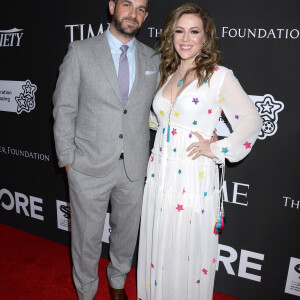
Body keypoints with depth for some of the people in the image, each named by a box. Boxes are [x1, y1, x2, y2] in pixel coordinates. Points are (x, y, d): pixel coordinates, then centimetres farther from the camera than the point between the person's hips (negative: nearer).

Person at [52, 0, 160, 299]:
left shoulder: (153, 59, 5)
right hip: (89, 167, -3)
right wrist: (67, 159, -6)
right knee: (87, 236, 13)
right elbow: (64, 110, -3)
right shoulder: (80, 52, -4)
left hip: (134, 168, 3)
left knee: (127, 231, 20)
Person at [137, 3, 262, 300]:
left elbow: (251, 120, -8)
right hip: (160, 174, 6)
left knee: (187, 250, 9)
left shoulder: (219, 76, -9)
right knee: (157, 246, 18)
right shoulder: (168, 74, 9)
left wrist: (217, 150, -13)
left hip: (193, 180, -5)